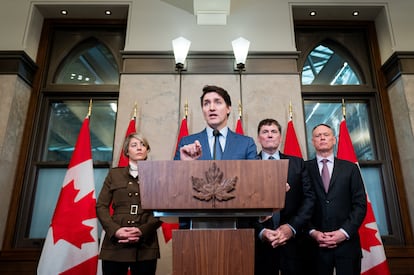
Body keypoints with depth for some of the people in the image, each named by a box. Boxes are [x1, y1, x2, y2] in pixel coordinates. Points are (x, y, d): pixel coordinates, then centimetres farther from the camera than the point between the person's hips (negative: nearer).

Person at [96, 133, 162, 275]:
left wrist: (143, 230, -13)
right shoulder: (114, 174, 11)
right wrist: (115, 230, -9)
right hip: (115, 244, 1)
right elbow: (101, 206, 5)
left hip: (145, 245, 0)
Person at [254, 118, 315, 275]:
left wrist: (292, 227, -11)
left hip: (292, 240, 2)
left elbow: (309, 197, 1)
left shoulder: (297, 163, 7)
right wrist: (260, 231, -15)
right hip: (260, 241, -1)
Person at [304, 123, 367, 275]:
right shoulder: (304, 168, 2)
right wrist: (312, 232, -10)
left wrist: (344, 232, -8)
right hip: (316, 244, -1)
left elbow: (360, 204, 2)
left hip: (346, 242, 1)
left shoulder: (350, 168, 7)